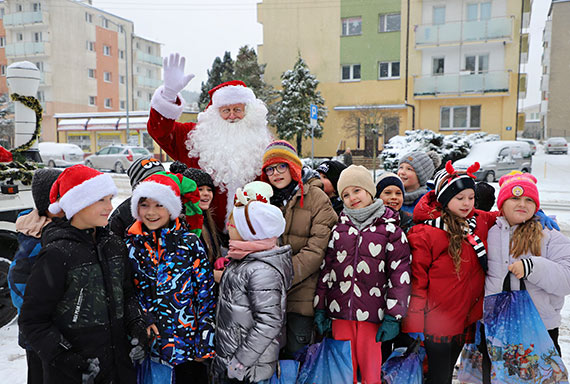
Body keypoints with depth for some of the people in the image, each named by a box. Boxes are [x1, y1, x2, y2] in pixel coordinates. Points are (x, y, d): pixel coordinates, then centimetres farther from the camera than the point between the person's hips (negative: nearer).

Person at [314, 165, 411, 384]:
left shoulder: (389, 229, 1)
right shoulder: (338, 229, 10)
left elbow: (400, 274, -3)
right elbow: (325, 269, 11)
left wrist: (393, 317, -7)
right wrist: (320, 308, 7)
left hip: (373, 315, -3)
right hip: (340, 312, 3)